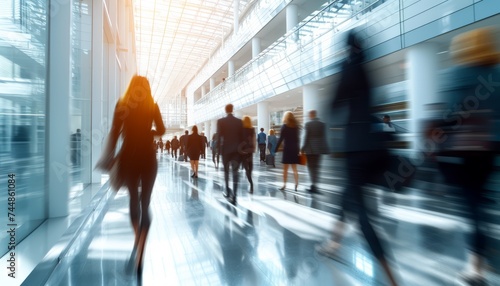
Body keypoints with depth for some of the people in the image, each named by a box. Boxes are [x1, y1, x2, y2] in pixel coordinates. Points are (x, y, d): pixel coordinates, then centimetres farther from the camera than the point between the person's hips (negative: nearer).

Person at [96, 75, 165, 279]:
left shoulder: (122, 105, 1)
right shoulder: (153, 107, 0)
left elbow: (114, 132, -4)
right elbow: (161, 130, -3)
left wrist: (108, 156, 0)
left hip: (128, 156, 1)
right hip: (147, 157, -1)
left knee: (133, 199, 19)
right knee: (145, 202, 4)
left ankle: (138, 243, 33)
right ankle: (140, 250, -9)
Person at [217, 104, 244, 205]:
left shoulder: (220, 121, -3)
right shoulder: (239, 121, 2)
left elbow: (219, 136, -5)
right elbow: (242, 136, 2)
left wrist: (219, 148, 2)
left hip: (225, 149, 0)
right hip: (237, 149, 1)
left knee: (226, 171, 16)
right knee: (235, 172, -1)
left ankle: (228, 192, 24)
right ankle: (234, 195, -8)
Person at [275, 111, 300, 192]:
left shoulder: (284, 126, -5)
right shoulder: (296, 126, 8)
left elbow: (280, 139, -10)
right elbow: (297, 138, 5)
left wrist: (275, 149, -7)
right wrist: (298, 149, 7)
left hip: (287, 149, -4)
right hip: (295, 149, 4)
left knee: (285, 169, 2)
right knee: (294, 169, 9)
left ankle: (284, 185, 3)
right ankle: (296, 184, 3)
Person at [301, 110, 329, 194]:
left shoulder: (308, 124, -8)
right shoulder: (322, 124, 5)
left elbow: (307, 137, -9)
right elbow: (324, 137, 5)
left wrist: (303, 148, -2)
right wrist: (324, 148, 11)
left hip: (310, 149, -4)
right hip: (319, 148, 4)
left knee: (311, 167, 3)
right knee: (316, 166, 13)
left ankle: (314, 185, 0)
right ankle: (314, 185, 15)